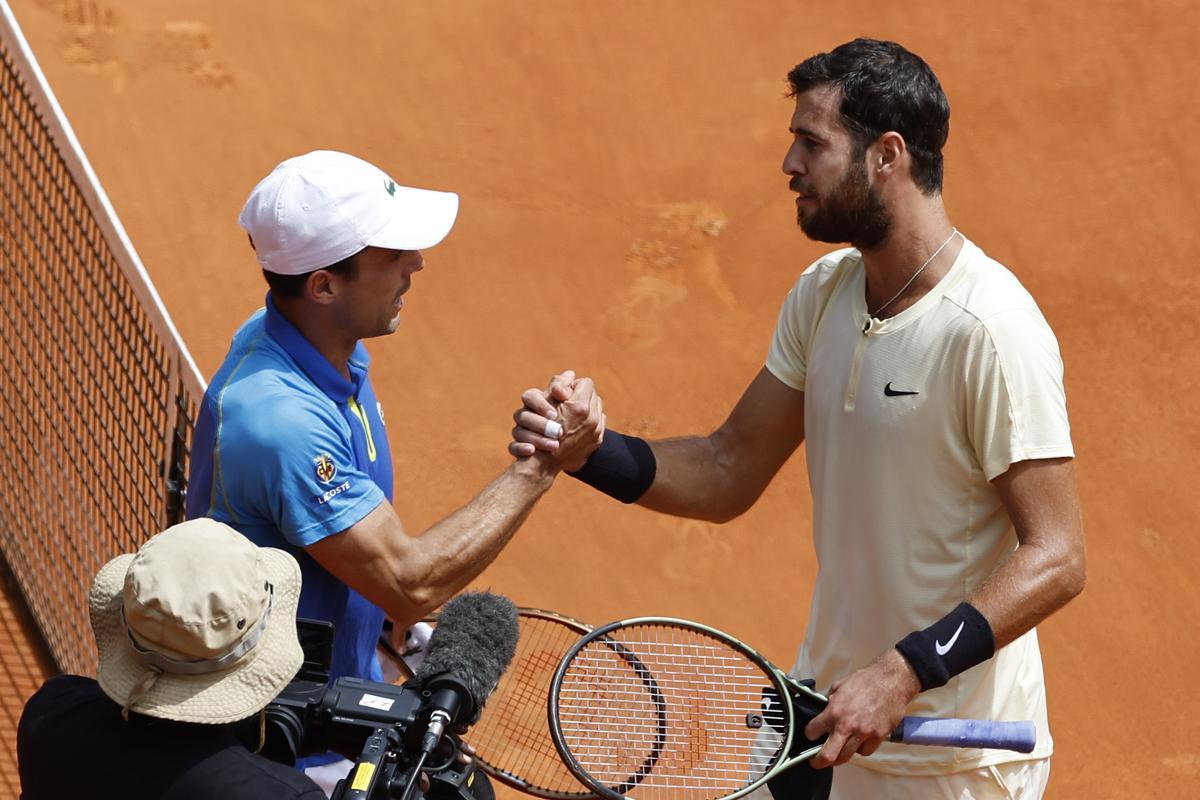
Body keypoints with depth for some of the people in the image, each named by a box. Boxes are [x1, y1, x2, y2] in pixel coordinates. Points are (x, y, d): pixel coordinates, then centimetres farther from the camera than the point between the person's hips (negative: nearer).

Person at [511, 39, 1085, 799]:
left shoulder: (990, 330, -22)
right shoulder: (822, 294, 3)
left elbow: (1056, 558, -24)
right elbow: (729, 474, 7)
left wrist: (904, 675, -32)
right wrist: (590, 448, -9)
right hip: (824, 710, 7)